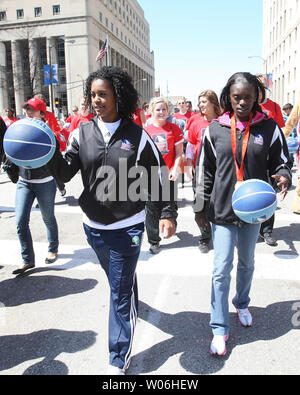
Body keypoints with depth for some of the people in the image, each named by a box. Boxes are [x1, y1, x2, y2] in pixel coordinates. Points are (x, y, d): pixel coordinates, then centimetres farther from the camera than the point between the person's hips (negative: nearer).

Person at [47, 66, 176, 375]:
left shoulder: (136, 136, -8)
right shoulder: (83, 132, 0)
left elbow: (157, 177, -3)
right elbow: (65, 172, -5)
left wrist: (167, 214, -6)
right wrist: (50, 152, -23)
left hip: (127, 228, -4)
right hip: (93, 225, 4)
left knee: (120, 293, 3)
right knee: (119, 280, 26)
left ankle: (119, 358, 20)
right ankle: (133, 306, 57)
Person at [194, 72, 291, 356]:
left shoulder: (269, 128, -3)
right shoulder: (215, 129, -3)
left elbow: (279, 162, 4)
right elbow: (204, 171, 2)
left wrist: (283, 176, -20)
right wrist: (200, 208, 3)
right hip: (222, 211, -1)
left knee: (246, 263, 20)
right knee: (221, 270, -1)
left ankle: (242, 304, 46)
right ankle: (219, 329, 14)